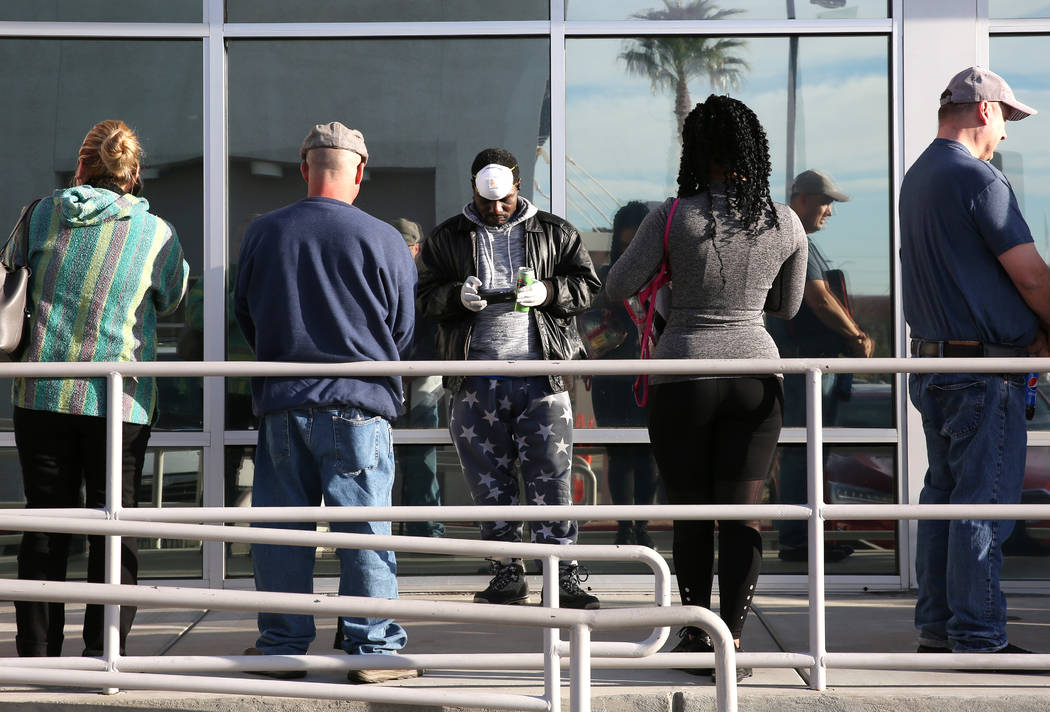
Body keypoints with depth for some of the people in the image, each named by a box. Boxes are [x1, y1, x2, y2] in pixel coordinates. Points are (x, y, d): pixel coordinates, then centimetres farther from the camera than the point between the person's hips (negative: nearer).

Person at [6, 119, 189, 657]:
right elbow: (170, 299, 14)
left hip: (43, 391, 2)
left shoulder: (42, 215, 0)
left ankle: (36, 650, 11)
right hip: (120, 398, -2)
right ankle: (103, 652, 5)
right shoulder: (156, 233, -3)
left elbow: (11, 268, 15)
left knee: (45, 521, 9)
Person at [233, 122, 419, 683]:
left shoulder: (262, 232, 1)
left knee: (280, 525, 10)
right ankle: (371, 647, 4)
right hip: (357, 404, -2)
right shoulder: (383, 239, -7)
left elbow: (244, 314, 12)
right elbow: (402, 329, 4)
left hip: (279, 404, 3)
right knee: (363, 527, 3)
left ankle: (282, 643, 15)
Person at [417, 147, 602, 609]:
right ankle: (507, 576, 14)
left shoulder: (555, 233, 9)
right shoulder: (447, 238, 11)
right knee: (489, 482, 5)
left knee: (550, 479, -6)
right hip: (477, 383, 2)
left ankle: (564, 577, -3)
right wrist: (458, 296, -14)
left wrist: (548, 292, -13)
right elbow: (426, 298, 7)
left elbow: (587, 285, 7)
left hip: (541, 378, -2)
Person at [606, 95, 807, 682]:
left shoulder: (673, 218, -10)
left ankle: (695, 634, 20)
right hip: (756, 375, 2)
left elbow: (618, 288, -1)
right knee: (743, 514, 3)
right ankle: (731, 642, -4)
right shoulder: (786, 224, 0)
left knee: (690, 510, 12)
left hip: (683, 375, -1)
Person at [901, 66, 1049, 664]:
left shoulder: (917, 177, 14)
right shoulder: (978, 178, -15)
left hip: (931, 361, 9)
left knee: (944, 495, 14)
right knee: (984, 502, -5)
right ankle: (978, 637, -3)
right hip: (983, 368, -9)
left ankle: (937, 626, 19)